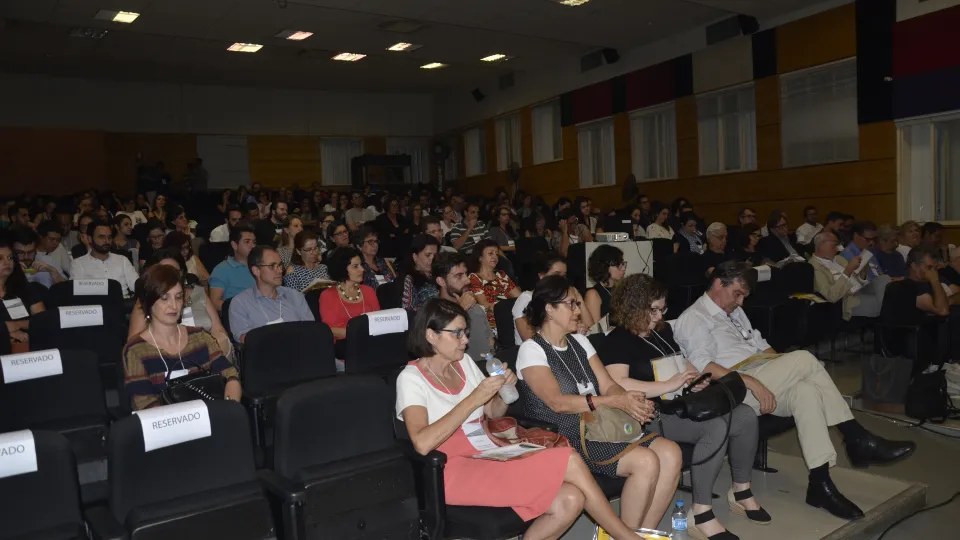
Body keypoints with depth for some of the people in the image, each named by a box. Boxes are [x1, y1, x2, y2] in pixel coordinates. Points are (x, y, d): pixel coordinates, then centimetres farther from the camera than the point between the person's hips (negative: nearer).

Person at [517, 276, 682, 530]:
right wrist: (615, 401, -26)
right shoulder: (531, 349, -8)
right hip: (564, 439, -7)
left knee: (671, 452, -12)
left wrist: (633, 401, -16)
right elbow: (557, 402, -20)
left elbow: (608, 385, 7)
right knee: (646, 462, -24)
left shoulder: (579, 341, 14)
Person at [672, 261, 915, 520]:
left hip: (761, 380, 8)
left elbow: (760, 344, 23)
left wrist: (786, 373, 4)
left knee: (805, 390, -24)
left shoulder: (734, 312, 24)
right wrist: (751, 382, -26)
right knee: (804, 359, -22)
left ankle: (820, 484, -23)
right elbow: (704, 367, -19)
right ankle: (858, 439, -15)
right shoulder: (694, 319, -5)